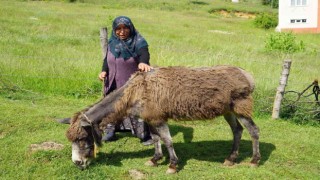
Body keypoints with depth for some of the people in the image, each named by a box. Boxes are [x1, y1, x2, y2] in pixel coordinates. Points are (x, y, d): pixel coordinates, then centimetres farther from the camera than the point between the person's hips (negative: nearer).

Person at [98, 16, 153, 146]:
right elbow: (107, 59, 9)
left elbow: (144, 54, -33)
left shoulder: (138, 42, -14)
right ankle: (110, 132, 28)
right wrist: (104, 71, -11)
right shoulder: (112, 43, 1)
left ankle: (144, 135, 9)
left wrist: (143, 62, -57)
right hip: (114, 83, 5)